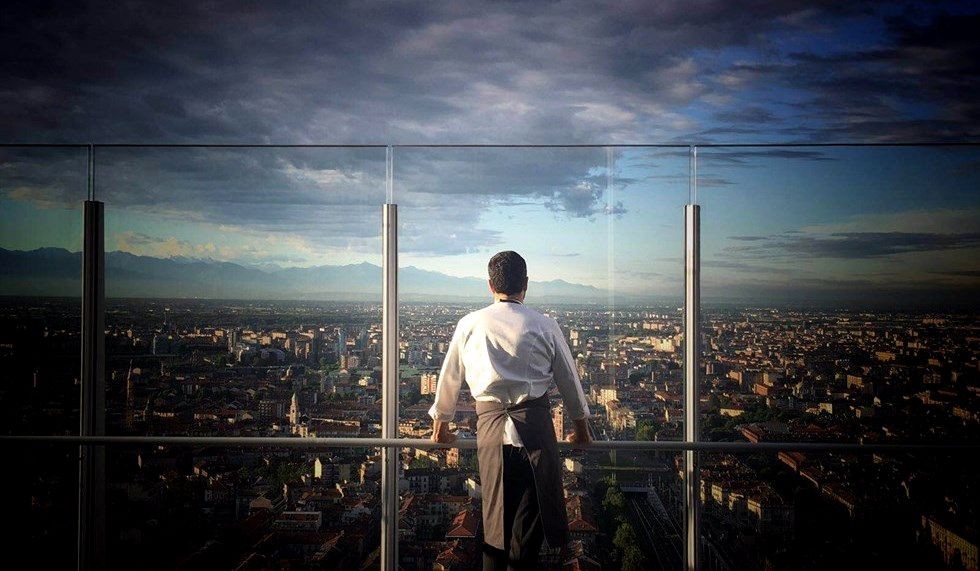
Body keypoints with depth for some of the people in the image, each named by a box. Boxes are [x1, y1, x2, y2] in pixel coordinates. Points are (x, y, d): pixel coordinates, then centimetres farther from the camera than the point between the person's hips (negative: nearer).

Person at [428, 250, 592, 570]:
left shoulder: (470, 324, 5)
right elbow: (569, 380, 12)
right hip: (535, 423, -1)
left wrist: (441, 424, 30)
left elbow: (449, 378, 15)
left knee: (494, 510, 12)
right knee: (532, 509, 7)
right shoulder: (545, 326, 3)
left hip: (490, 424, 1)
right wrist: (581, 427, 27)